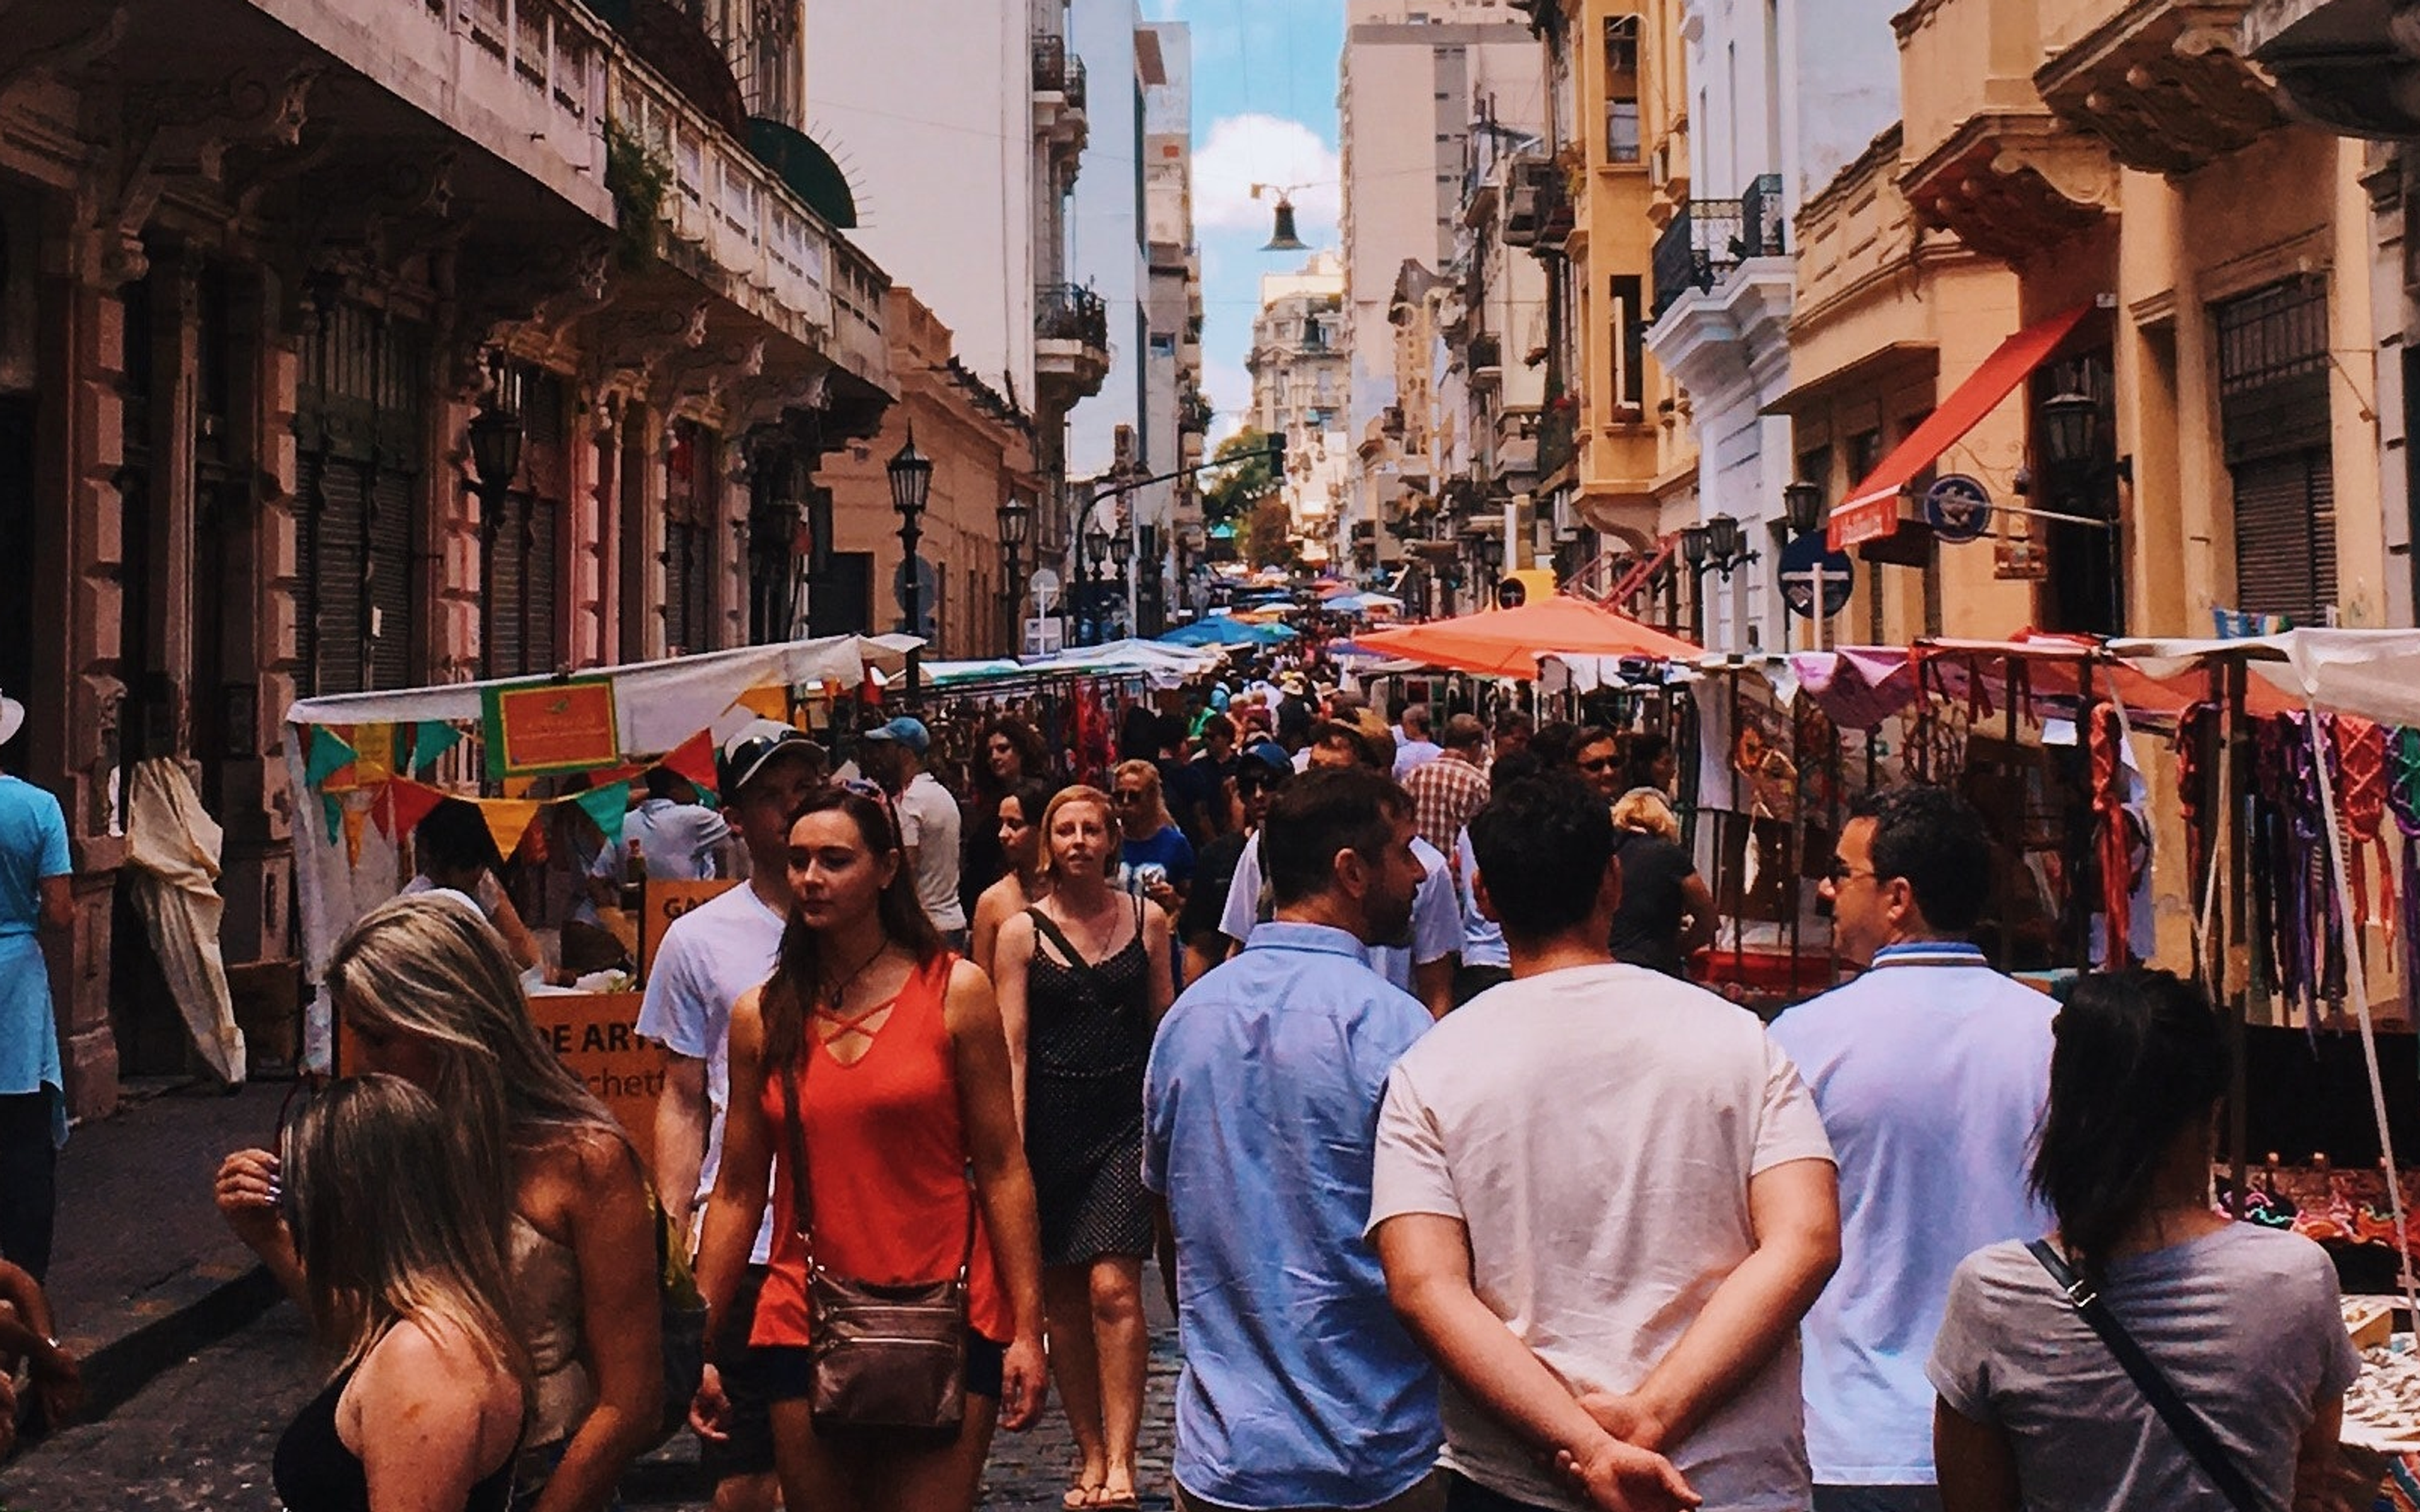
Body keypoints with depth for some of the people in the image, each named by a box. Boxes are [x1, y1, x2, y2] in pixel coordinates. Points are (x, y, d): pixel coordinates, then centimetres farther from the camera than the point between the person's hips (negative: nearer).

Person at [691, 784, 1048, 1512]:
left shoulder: (955, 992, -2)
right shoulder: (761, 1016, 5)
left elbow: (1001, 1170, -3)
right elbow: (738, 1192, 8)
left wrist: (1027, 1328, -8)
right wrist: (697, 1346, 5)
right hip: (805, 1323, 3)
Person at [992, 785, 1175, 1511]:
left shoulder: (1146, 920, 6)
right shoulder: (1022, 931, 3)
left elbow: (1165, 1025, 11)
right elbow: (1011, 1048, -1)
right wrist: (1012, 1147, -9)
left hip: (1126, 1117, -1)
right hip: (1052, 1121, 1)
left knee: (1113, 1286, -12)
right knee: (1062, 1297, 5)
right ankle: (1091, 1454, 15)